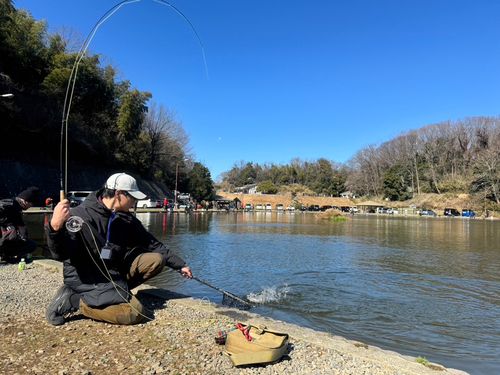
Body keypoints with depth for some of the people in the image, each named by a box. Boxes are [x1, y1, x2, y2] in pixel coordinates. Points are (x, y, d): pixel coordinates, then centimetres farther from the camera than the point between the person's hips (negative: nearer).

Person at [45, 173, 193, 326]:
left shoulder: (126, 219, 1)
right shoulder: (79, 215, -18)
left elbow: (152, 244, 7)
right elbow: (61, 254, -25)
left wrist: (180, 265, 5)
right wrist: (55, 227, -46)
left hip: (114, 273, 7)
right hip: (85, 280, -7)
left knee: (156, 260, -4)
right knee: (135, 313, -21)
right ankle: (73, 300, -7)